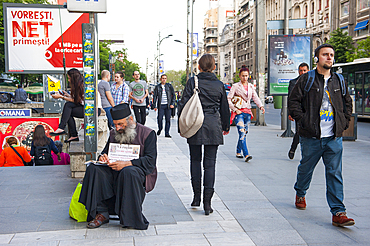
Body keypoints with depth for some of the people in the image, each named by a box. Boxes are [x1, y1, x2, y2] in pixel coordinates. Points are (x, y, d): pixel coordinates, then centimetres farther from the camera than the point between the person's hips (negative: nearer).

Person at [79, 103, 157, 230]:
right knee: (93, 169, -21)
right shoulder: (114, 133, 18)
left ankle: (131, 218, -29)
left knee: (128, 172, -39)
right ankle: (101, 213, -20)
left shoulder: (148, 133, 0)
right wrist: (103, 157, -4)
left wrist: (126, 164, -22)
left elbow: (150, 160, -10)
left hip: (138, 170, -5)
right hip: (114, 171, 5)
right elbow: (105, 151, 24)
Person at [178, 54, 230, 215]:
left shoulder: (192, 82, -2)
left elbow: (184, 104, -3)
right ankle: (207, 203, -1)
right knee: (210, 163, 2)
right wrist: (226, 126, 26)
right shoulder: (219, 85, 3)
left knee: (195, 160, 14)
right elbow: (224, 108, 11)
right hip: (213, 127, 1)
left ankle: (196, 197, 17)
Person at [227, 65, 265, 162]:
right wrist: (235, 109, -10)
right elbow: (228, 99, -4)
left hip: (248, 112, 5)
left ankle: (238, 152, 26)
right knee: (242, 133, -15)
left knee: (244, 133, 9)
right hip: (239, 112, -5)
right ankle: (246, 155, -23)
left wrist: (261, 106, -9)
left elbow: (255, 97, 9)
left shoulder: (251, 86, 12)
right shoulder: (235, 86, -2)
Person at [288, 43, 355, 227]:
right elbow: (293, 102, -2)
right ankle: (300, 194, 42)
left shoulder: (339, 81, 11)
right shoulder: (306, 80, -1)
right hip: (311, 137, -2)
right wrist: (303, 121, -9)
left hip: (334, 138, 2)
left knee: (335, 174, -2)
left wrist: (344, 122, 11)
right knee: (306, 169, 13)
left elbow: (347, 102, 22)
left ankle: (338, 213, -1)